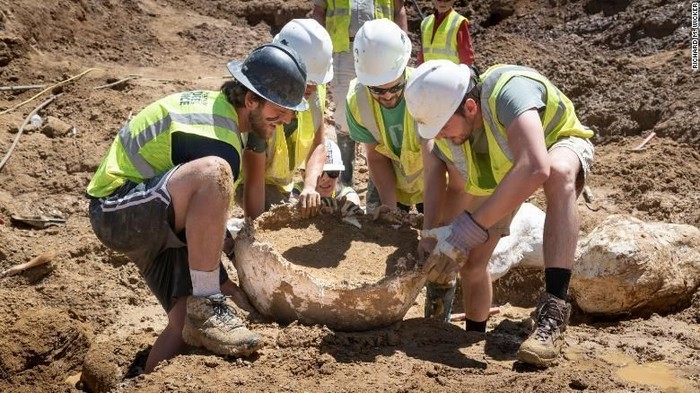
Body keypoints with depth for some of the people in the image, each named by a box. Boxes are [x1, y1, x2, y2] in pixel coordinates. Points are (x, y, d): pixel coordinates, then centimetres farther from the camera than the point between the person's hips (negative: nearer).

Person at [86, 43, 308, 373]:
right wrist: (220, 282, -8)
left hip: (154, 219, 10)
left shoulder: (217, 105, 6)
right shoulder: (220, 142, -24)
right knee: (213, 173, -37)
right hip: (116, 212, -10)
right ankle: (205, 305, -29)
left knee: (191, 320, -4)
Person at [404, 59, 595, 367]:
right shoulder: (444, 136, -24)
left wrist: (468, 230, -56)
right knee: (471, 261, 0)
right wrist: (437, 265, -26)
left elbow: (534, 169, -57)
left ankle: (553, 311, -43)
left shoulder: (507, 90, -44)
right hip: (497, 171, 6)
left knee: (558, 173, -42)